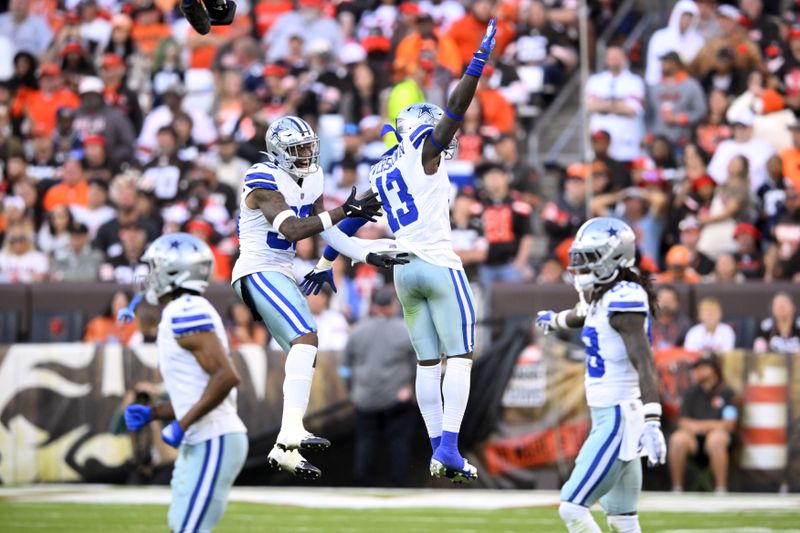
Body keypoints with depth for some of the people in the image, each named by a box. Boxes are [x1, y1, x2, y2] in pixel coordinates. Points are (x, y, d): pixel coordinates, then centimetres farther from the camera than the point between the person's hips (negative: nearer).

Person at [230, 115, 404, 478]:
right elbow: (293, 230, -27)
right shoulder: (264, 182, -16)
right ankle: (291, 431, -34)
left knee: (303, 356, 8)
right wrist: (344, 211, -29)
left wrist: (368, 257, 4)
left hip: (280, 275, 10)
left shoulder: (310, 180, 11)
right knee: (306, 338, -26)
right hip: (259, 273, -10)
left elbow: (327, 231, 13)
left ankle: (285, 449, 11)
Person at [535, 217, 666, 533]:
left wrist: (652, 422, -37)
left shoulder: (623, 299, -16)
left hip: (619, 420, -10)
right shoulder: (602, 297, 13)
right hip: (608, 417, 10)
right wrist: (555, 320, 62)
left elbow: (644, 363, -27)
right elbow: (580, 317, 39)